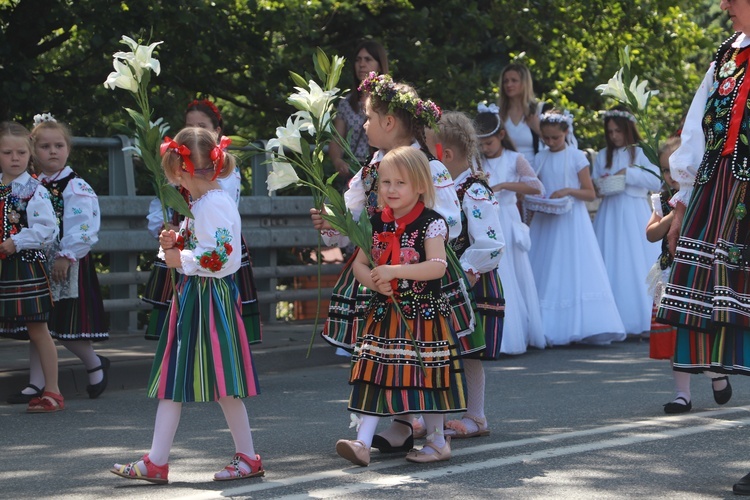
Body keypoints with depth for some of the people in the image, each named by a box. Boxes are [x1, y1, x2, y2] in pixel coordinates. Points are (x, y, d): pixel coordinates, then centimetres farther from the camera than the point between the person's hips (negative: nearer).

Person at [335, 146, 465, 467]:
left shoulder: (431, 223, -9)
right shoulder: (377, 223, 7)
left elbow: (438, 266, -19)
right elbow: (359, 263, 10)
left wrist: (394, 271, -25)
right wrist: (372, 280, -12)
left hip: (423, 312, -5)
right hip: (384, 311, 5)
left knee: (424, 375, 1)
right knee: (375, 374, -2)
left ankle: (438, 440, 16)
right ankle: (363, 442, -6)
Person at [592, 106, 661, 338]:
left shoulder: (641, 153, 2)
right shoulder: (602, 156, 14)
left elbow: (658, 182, -6)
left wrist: (630, 173, -12)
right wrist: (600, 185, -6)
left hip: (636, 214, -3)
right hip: (610, 215, 3)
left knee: (637, 268, -6)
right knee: (610, 268, -3)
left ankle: (638, 322, -4)